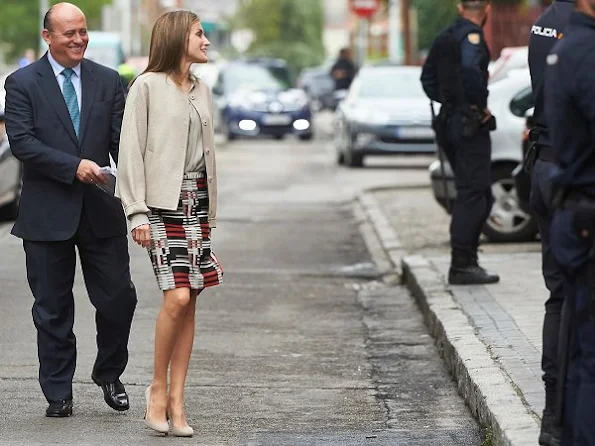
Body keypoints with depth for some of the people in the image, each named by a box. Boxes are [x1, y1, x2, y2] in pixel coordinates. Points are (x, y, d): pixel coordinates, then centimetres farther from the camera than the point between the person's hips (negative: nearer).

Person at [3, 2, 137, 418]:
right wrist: (73, 166, -21)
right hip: (47, 212, -2)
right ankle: (58, 393, 17)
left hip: (101, 210, 2)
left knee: (119, 297, 3)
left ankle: (109, 374, 27)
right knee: (53, 309, 6)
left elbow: (123, 141, 3)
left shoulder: (108, 81, 7)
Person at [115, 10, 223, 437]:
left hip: (197, 199, 6)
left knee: (189, 302, 2)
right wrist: (137, 213, -12)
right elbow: (131, 150, -6)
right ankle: (158, 389, 2)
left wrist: (211, 210, 15)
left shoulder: (202, 91, 16)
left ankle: (176, 401, 6)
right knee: (176, 298, -16)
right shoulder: (148, 86, -3)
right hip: (162, 201, -6)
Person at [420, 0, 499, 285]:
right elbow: (470, 69, -32)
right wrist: (480, 104, -20)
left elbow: (427, 77, 24)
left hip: (449, 121, 9)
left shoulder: (444, 38, 15)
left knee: (480, 194, 16)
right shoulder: (472, 36, -13)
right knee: (474, 194, -6)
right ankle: (462, 265, -7)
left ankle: (466, 258, 15)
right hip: (470, 124, -9)